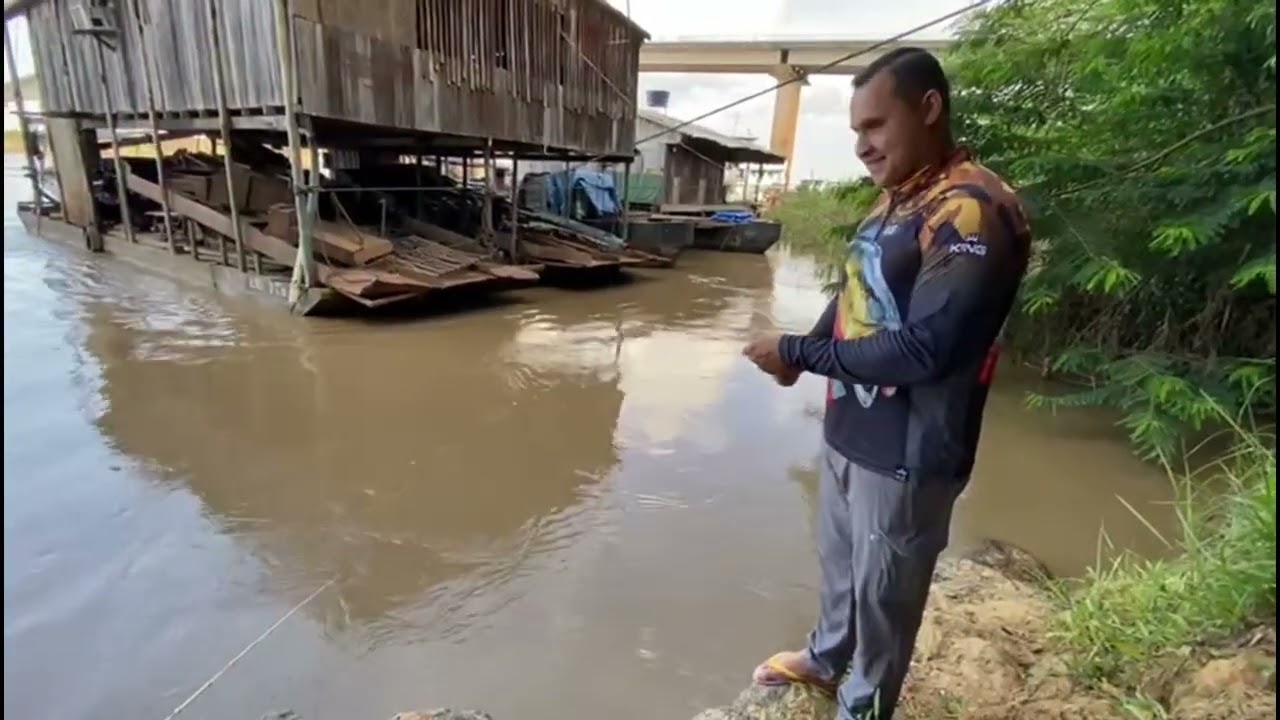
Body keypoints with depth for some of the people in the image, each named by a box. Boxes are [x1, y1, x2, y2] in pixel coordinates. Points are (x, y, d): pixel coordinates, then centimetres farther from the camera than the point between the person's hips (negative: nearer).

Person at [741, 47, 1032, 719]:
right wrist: (803, 352, -4)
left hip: (906, 453, -8)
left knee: (883, 589, 12)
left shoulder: (973, 211, -21)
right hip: (847, 430, 9)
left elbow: (925, 350, -27)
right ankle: (826, 657, 51)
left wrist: (800, 353, -19)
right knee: (839, 559, 26)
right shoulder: (893, 200, 8)